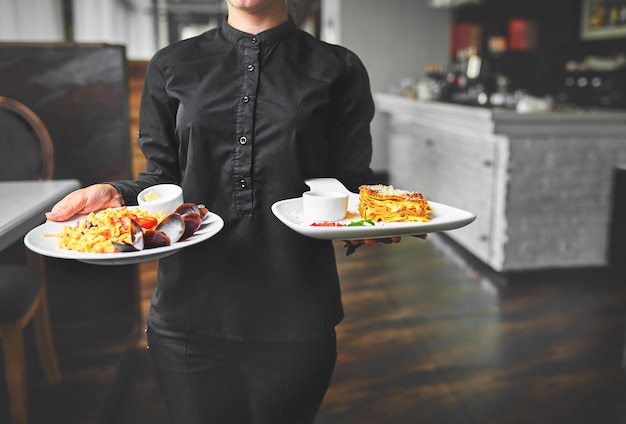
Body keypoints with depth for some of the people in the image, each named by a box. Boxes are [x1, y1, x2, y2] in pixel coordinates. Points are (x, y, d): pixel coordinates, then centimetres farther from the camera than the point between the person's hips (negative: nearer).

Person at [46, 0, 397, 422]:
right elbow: (162, 177, 9)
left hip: (294, 316, -1)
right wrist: (116, 196, -11)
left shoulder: (338, 69, 4)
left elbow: (351, 180, 3)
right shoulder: (172, 66, 9)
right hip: (189, 311, 2)